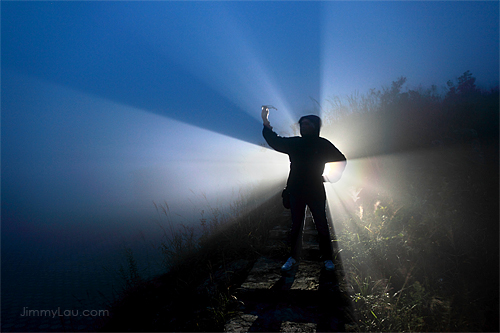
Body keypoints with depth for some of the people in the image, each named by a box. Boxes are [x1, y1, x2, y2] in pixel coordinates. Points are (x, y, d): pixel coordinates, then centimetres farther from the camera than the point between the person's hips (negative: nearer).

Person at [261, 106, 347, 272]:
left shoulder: (322, 144, 1)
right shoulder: (294, 143, 6)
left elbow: (341, 159, 10)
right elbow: (275, 141, 4)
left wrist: (333, 177, 4)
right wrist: (266, 123, -6)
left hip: (316, 192, -2)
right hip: (296, 191, 2)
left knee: (322, 225, 2)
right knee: (296, 226, 8)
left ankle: (327, 258, 15)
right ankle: (293, 258, 18)